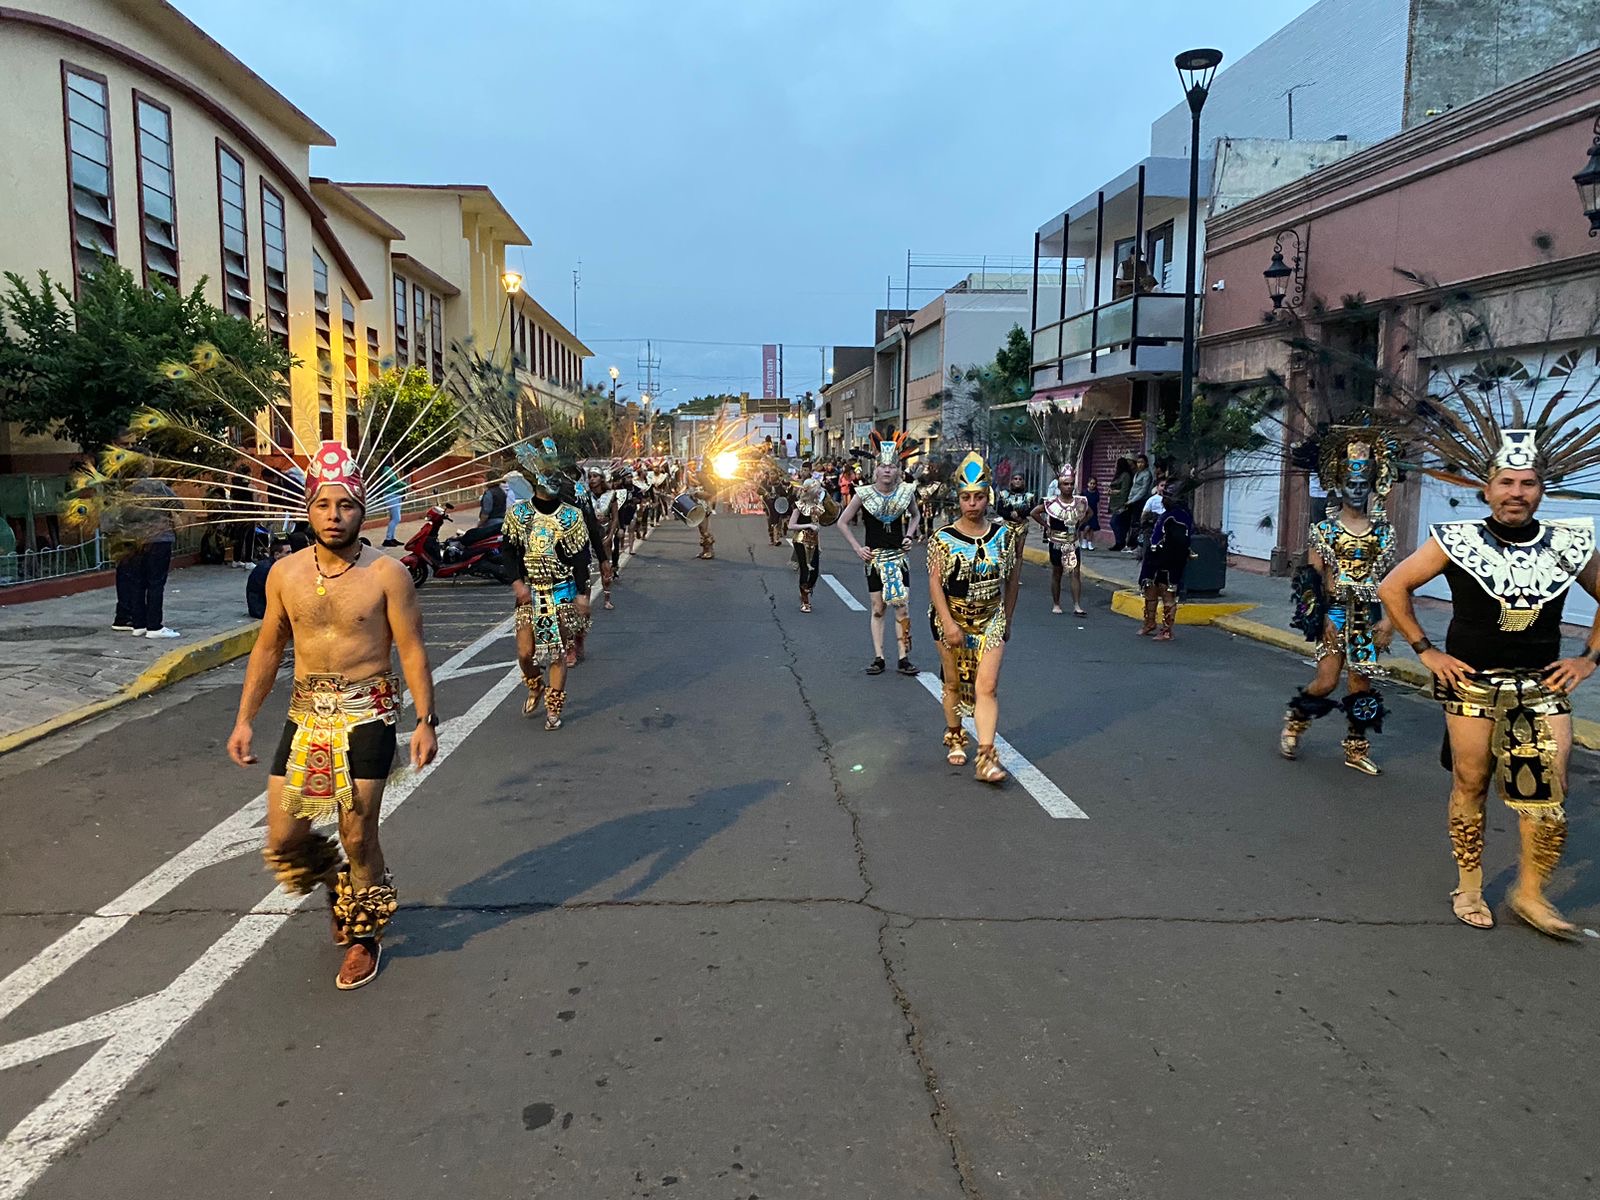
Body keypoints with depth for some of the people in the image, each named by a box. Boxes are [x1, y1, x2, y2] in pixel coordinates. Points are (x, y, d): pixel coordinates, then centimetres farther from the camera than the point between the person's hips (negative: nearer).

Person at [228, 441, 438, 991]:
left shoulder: (386, 574, -8)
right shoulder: (285, 574, 3)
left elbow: (412, 651, -7)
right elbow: (267, 648, 12)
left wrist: (425, 720, -13)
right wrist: (244, 719, 10)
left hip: (367, 714, -4)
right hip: (305, 713, 4)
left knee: (358, 835, 2)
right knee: (283, 841, 6)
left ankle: (365, 936, 26)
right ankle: (339, 883, 39)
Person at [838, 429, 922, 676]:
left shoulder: (906, 491, -3)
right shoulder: (864, 494, -8)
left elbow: (915, 515, 18)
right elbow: (842, 522, 3)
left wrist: (909, 536, 3)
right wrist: (857, 548, -3)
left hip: (898, 556, 1)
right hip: (873, 557, -1)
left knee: (901, 608, -3)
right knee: (878, 609, 4)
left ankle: (904, 658, 2)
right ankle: (878, 658, 10)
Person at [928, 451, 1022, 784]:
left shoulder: (1004, 534, -2)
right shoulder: (943, 538, -9)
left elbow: (1012, 579, 8)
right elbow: (935, 582, -13)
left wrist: (1007, 618, 12)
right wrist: (948, 623, -22)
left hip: (991, 621, 1)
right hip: (951, 619, -1)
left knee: (987, 687, -8)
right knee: (953, 683, 13)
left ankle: (986, 758, -10)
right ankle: (955, 738, 37)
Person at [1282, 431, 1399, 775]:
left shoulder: (1383, 530, 6)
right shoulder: (1325, 528, -1)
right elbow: (1311, 577, -3)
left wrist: (1390, 618, -2)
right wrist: (1318, 617, -10)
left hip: (1368, 614, 3)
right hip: (1334, 611, -2)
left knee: (1362, 682, 6)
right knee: (1326, 681, -7)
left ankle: (1357, 749, 18)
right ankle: (1294, 722, 20)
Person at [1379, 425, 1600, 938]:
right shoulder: (1457, 541, -7)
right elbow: (1392, 588, 0)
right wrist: (1425, 650, -2)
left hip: (1543, 688, 2)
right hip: (1472, 685, -2)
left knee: (1547, 795, -1)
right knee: (1470, 786, 8)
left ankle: (1530, 894, 17)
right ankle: (1468, 887, 23)